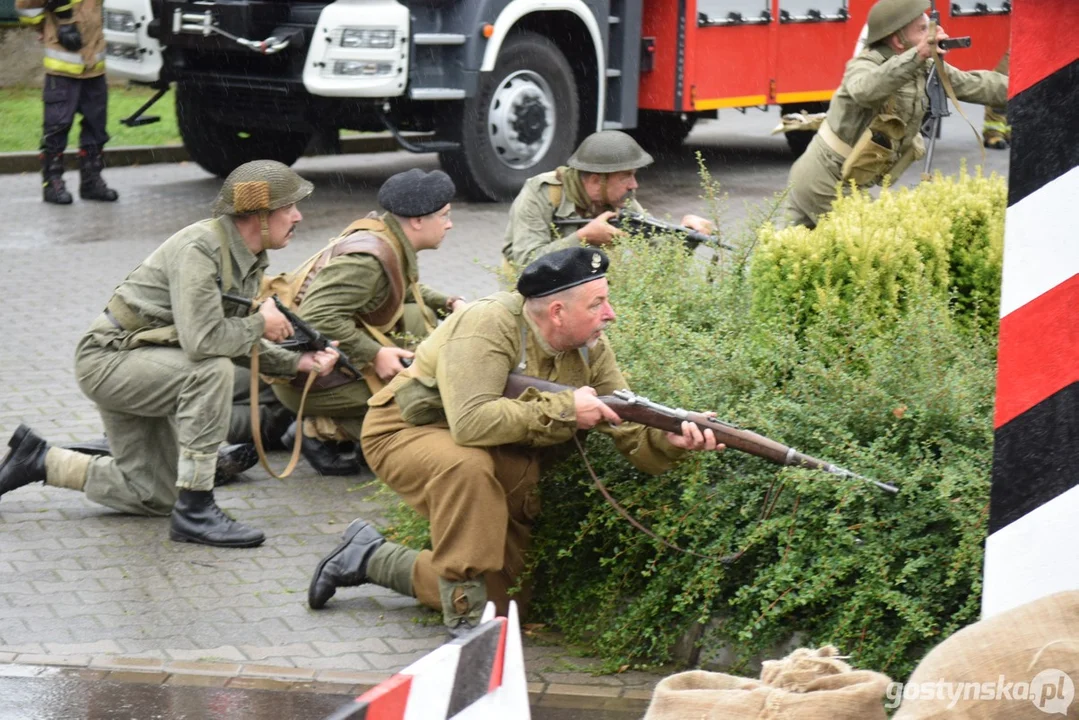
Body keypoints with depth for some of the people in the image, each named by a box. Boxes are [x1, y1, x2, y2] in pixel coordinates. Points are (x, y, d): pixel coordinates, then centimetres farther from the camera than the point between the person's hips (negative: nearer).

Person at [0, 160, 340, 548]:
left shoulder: (248, 259, 3)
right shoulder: (199, 249, -26)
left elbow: (238, 340, 9)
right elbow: (203, 341, -36)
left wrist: (297, 362, -3)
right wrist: (260, 324, -20)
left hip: (143, 367, 10)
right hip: (109, 359, -10)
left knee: (154, 496, 13)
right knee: (212, 369, -33)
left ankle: (40, 461, 29)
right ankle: (194, 512, -27)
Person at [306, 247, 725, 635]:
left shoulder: (591, 349, -8)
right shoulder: (489, 326, -30)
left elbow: (630, 431, -12)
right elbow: (470, 422, -42)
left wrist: (670, 441, -35)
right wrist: (563, 409, -38)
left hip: (502, 469, 7)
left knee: (501, 598, 8)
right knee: (469, 466, -41)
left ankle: (372, 560, 26)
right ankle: (465, 621, -29)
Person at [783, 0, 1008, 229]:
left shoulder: (926, 70, 0)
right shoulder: (865, 65, -22)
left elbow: (973, 84, 10)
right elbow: (865, 90, -46)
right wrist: (917, 55, -53)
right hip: (826, 189, -8)